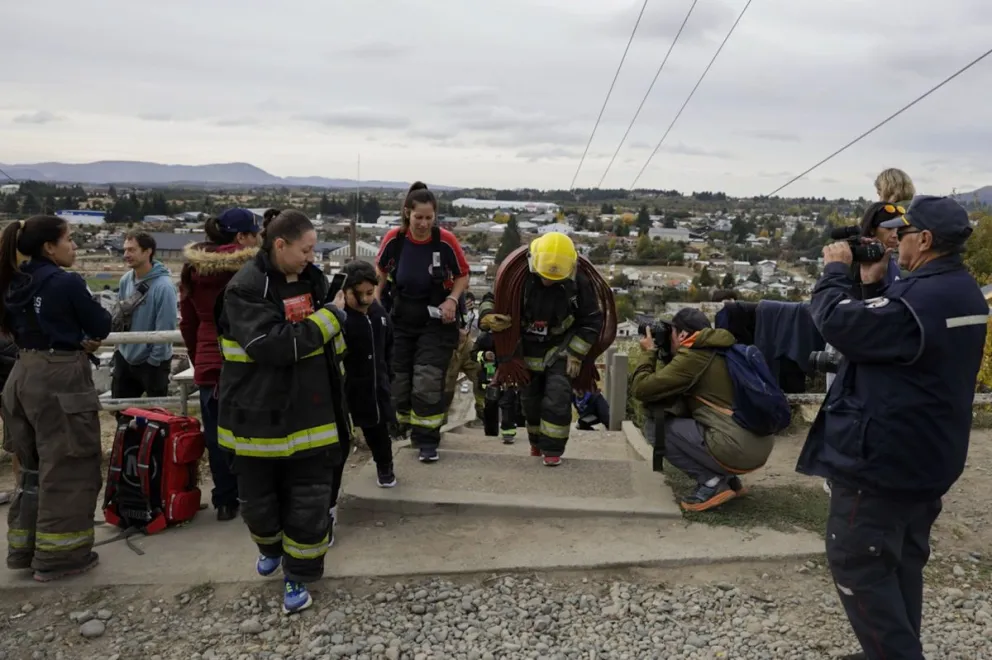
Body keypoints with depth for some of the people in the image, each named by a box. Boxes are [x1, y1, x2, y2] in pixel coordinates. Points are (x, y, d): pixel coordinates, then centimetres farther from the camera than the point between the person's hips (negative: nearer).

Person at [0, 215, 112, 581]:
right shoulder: (67, 282, -16)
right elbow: (100, 327, -7)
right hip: (60, 379, -8)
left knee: (35, 466, 19)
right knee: (66, 468, 3)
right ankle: (58, 555, 10)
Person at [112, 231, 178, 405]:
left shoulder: (163, 286, -23)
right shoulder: (126, 280, -1)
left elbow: (165, 330, -21)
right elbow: (122, 315, 12)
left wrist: (153, 361, -16)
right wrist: (120, 344, 10)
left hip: (152, 361, -7)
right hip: (125, 357, 7)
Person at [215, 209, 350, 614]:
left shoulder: (313, 280, 4)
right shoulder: (245, 288, -15)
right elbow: (273, 344, -28)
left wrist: (335, 389, 19)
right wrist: (330, 316, -20)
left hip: (310, 414, 4)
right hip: (260, 416, -3)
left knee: (308, 501, 4)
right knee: (258, 498, 14)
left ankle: (299, 575, 22)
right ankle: (271, 546, 45)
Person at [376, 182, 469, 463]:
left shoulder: (446, 241, -17)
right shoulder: (394, 239, -12)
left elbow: (463, 275, -2)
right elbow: (381, 271, 7)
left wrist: (452, 299, -18)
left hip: (436, 321, -3)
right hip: (402, 319, 3)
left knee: (428, 382, -10)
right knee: (400, 379, 11)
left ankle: (427, 440, 2)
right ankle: (413, 427, 32)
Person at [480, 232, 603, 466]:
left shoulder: (579, 284, -19)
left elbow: (592, 321, -7)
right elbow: (491, 300, -9)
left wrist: (576, 354, -10)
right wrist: (488, 318, -32)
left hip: (560, 349, -2)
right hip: (528, 349, 2)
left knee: (557, 400, -13)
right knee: (530, 401, 12)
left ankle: (552, 449, 1)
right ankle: (537, 442, 35)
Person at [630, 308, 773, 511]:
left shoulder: (693, 357, -10)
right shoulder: (718, 351, 17)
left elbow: (641, 389, -8)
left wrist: (648, 353, 8)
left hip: (737, 450, -9)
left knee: (655, 428, 0)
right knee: (681, 414, 25)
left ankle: (712, 481, -2)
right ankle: (727, 478, 18)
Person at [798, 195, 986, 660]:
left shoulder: (918, 300, -26)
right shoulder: (962, 291, 7)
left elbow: (838, 324, -19)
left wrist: (836, 271, -5)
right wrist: (874, 285, 8)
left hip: (880, 457, -10)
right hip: (926, 457, 10)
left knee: (856, 563, 1)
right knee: (902, 560, 20)